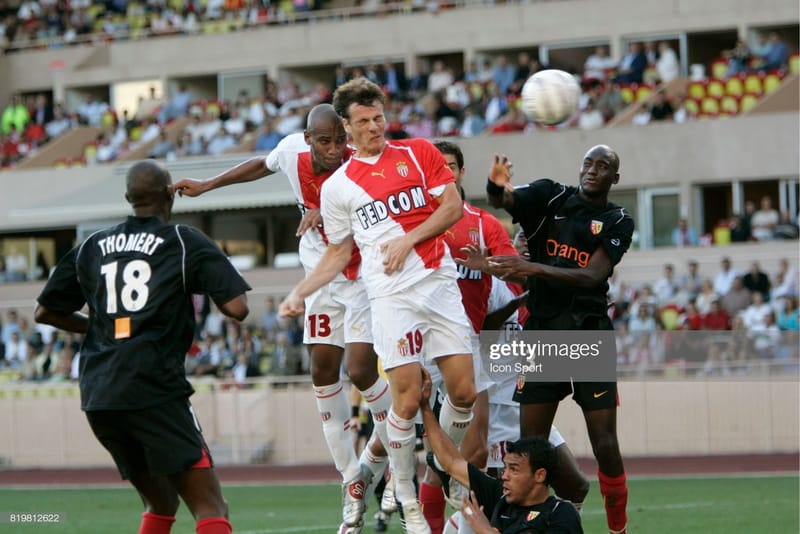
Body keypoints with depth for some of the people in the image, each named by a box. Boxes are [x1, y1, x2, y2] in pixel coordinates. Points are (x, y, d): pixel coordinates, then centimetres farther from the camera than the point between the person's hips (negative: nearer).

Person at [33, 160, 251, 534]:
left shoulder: (91, 247, 16)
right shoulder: (185, 242, 2)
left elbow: (45, 312, 22)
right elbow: (237, 308, -7)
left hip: (96, 396, 6)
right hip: (155, 388, -6)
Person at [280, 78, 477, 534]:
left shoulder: (418, 152, 10)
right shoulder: (338, 186, 10)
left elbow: (453, 206, 4)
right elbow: (339, 254, 15)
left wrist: (409, 239, -8)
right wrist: (300, 292, 3)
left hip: (440, 283, 2)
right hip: (391, 295, -1)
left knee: (463, 390, -4)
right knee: (408, 398, -11)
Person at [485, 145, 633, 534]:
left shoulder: (617, 222, 3)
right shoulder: (550, 198, 7)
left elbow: (592, 277, -12)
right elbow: (502, 201, -11)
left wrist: (535, 268, -23)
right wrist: (496, 185, -36)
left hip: (589, 333, -1)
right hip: (541, 331, 1)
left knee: (605, 446, -4)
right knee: (531, 445, 0)